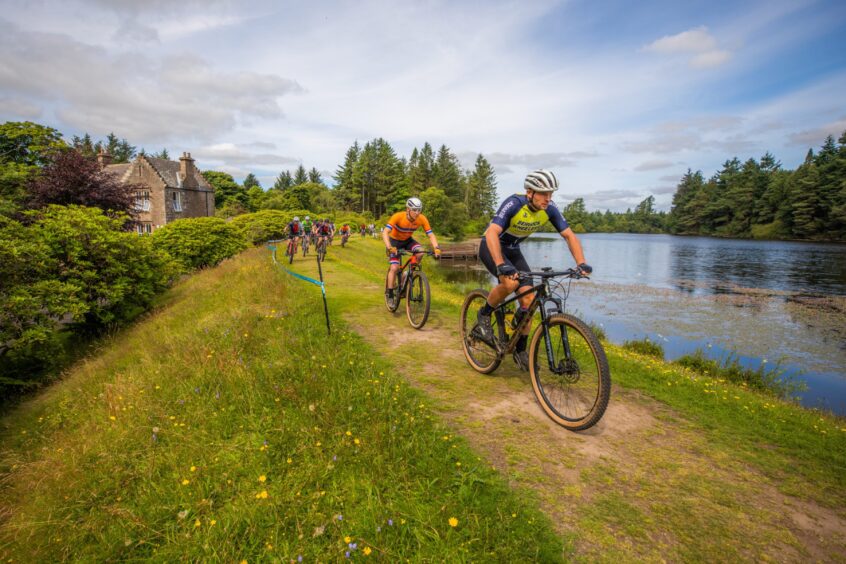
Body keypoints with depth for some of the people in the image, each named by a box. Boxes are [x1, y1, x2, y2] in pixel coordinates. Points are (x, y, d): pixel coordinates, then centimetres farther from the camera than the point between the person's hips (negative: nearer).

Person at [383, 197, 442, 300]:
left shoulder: (422, 219, -23)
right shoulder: (398, 216, -33)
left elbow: (431, 234, -20)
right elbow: (385, 232, -39)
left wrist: (436, 248, -37)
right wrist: (389, 247, -54)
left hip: (408, 240, 3)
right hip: (394, 240, -3)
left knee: (420, 252, -26)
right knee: (394, 268, -14)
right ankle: (389, 294, 2)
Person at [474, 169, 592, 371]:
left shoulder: (549, 209, -14)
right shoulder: (514, 203, -30)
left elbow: (569, 235, -10)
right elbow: (492, 233, -42)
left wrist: (581, 263, -24)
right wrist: (501, 265, -55)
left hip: (512, 250, 6)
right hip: (491, 247, -6)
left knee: (529, 297, -7)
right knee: (510, 282, -35)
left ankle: (520, 351, 8)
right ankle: (484, 315, -5)